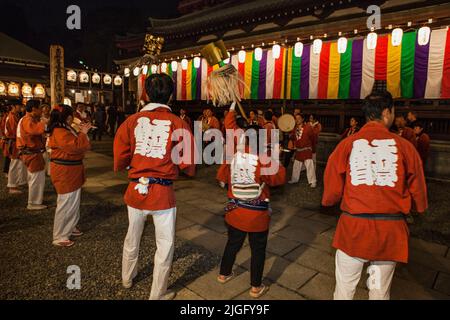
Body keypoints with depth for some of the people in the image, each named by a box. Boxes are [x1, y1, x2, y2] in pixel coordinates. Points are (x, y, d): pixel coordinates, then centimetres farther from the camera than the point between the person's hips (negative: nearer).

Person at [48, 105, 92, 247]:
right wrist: (83, 133, -16)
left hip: (71, 171, 11)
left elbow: (76, 144, 19)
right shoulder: (59, 132, -19)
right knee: (65, 204, -4)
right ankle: (59, 237, 7)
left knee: (74, 202, 19)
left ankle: (70, 227, 34)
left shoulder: (66, 129, 13)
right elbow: (75, 146, -27)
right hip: (64, 172, -11)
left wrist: (82, 132, 7)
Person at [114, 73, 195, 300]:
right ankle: (157, 295, 26)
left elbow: (119, 161, -2)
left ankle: (127, 278, 48)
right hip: (163, 192, -3)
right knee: (165, 245, 13)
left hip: (135, 189, 4)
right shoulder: (179, 124, -8)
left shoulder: (132, 120, -2)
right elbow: (189, 166, -8)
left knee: (132, 237, 25)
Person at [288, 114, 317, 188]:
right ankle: (294, 179, 29)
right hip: (298, 150, 6)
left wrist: (309, 145, 8)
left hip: (306, 150, -6)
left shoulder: (308, 127, -10)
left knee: (309, 165, -9)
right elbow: (292, 138, 12)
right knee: (296, 166, 15)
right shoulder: (295, 128, 6)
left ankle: (313, 182, -3)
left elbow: (313, 138, -2)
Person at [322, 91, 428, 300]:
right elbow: (418, 193, 3)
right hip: (391, 230, 1)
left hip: (353, 226, 0)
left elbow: (332, 191, -3)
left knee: (344, 289, 14)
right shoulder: (404, 146, -3)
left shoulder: (347, 144, -5)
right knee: (380, 291, 17)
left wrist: (329, 201, 19)